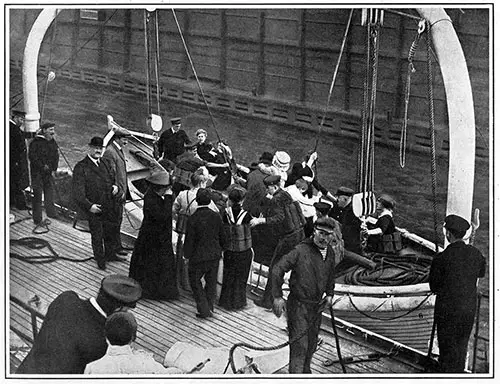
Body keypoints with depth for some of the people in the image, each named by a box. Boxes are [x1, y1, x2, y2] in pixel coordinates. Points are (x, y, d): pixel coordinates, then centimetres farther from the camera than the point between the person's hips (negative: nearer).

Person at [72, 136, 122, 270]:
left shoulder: (105, 164, 8)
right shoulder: (81, 167, -14)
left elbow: (112, 178, 24)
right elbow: (77, 192, -17)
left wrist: (115, 186, 0)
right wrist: (89, 206, -25)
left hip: (109, 208, 6)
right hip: (94, 209, -6)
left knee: (111, 232, 19)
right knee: (97, 236, 9)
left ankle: (110, 254, 40)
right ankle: (100, 259, 28)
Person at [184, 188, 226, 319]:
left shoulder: (193, 219, -21)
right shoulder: (216, 216, -9)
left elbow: (189, 241, -14)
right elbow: (221, 236, 2)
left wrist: (187, 255, 1)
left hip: (198, 256, -4)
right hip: (214, 255, 4)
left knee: (195, 281, 15)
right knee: (211, 282, 19)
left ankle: (204, 310, 9)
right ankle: (209, 308, 27)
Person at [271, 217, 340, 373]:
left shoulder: (330, 253, 3)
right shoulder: (301, 250, -19)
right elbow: (277, 270, -18)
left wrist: (329, 294, 13)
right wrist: (277, 296, -18)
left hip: (317, 306, 7)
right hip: (298, 305, -7)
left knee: (311, 345, 20)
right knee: (299, 346, -8)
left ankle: (306, 372, 39)